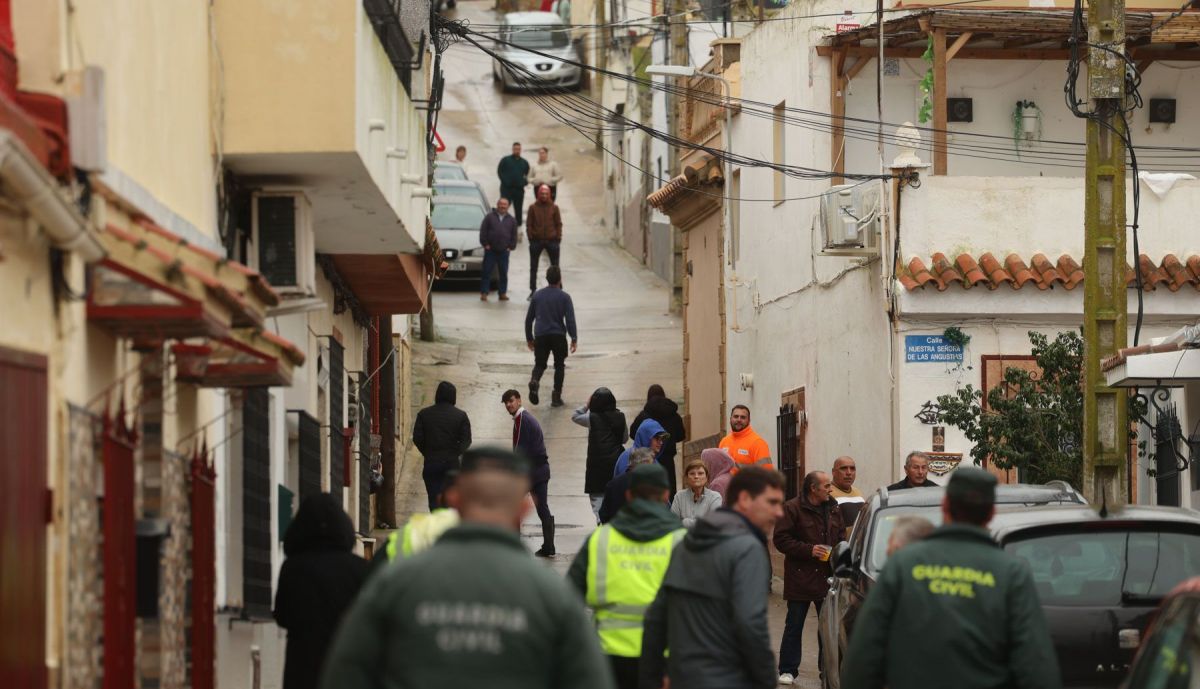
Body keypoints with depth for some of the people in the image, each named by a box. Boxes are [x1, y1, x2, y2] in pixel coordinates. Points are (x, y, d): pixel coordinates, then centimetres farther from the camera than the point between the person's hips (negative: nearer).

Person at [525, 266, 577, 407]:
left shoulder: (537, 295, 7)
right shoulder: (564, 297, -3)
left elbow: (529, 319, 11)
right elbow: (570, 319, -10)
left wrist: (529, 338, 20)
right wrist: (574, 339, -6)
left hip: (540, 336, 2)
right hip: (558, 336, -2)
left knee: (540, 364, 11)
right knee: (559, 366, 14)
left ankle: (534, 380, -22)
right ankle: (556, 397, 9)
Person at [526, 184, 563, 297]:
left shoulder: (554, 207, 1)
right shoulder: (533, 207, 0)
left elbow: (558, 224, 3)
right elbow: (529, 224, 1)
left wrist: (558, 238, -4)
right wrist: (531, 238, -6)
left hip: (551, 240, 0)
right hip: (536, 241, 1)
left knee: (555, 267, 4)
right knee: (533, 267, 7)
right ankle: (533, 290, 16)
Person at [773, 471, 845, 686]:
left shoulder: (833, 509, 11)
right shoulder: (792, 508, -8)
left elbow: (841, 536, 21)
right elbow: (781, 540, -11)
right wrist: (810, 550, -17)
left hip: (828, 577, 5)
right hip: (801, 577, -5)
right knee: (794, 626, 2)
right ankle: (788, 670, 9)